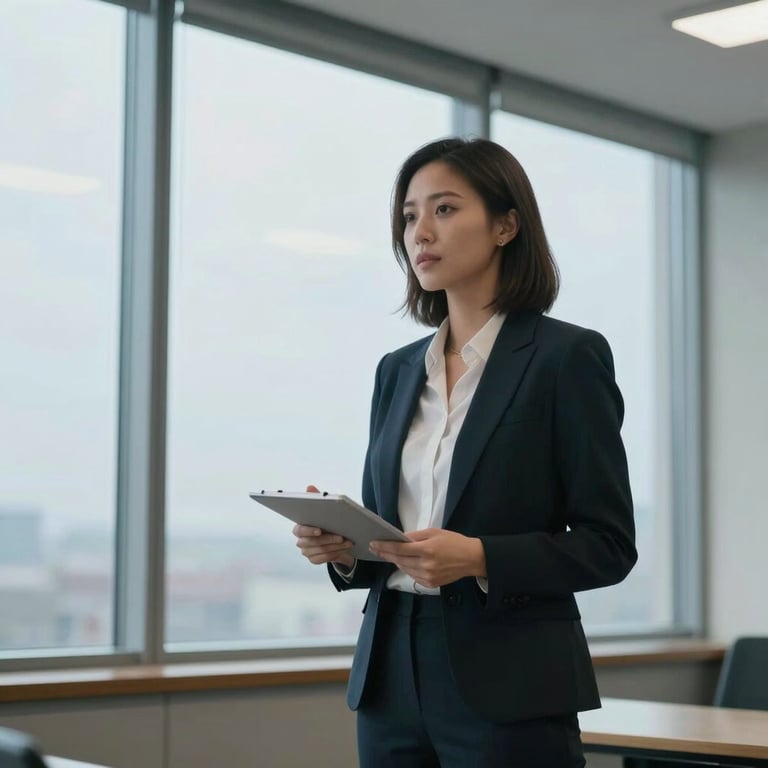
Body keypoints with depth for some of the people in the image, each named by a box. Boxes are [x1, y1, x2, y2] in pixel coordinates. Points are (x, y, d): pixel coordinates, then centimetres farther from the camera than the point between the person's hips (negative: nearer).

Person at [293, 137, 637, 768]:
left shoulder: (568, 355, -6)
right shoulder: (398, 369, 12)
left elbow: (608, 543, -8)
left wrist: (480, 559, -22)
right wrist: (342, 544, -6)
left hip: (508, 688, -5)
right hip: (393, 675, 6)